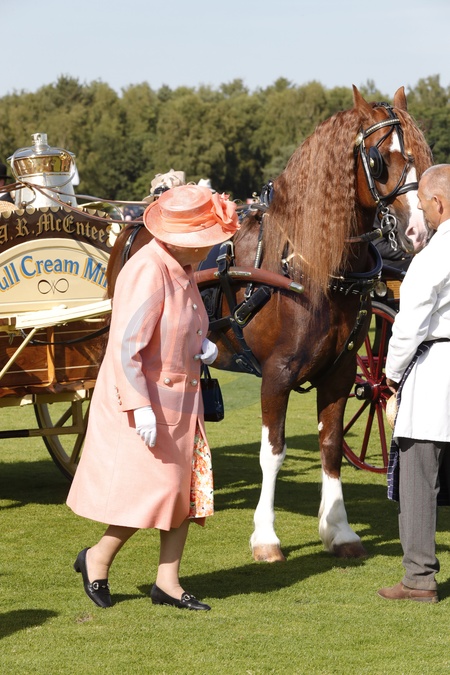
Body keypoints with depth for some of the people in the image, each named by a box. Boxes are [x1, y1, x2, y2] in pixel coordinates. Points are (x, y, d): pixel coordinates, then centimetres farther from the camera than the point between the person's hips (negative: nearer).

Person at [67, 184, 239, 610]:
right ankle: (97, 560, 14)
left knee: (188, 488, 8)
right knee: (154, 488, -7)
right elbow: (126, 344, -24)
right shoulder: (147, 271, -22)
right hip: (144, 401, -9)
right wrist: (141, 407, -27)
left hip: (180, 399, 9)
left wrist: (203, 344, 3)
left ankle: (168, 582, 15)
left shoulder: (182, 269, 7)